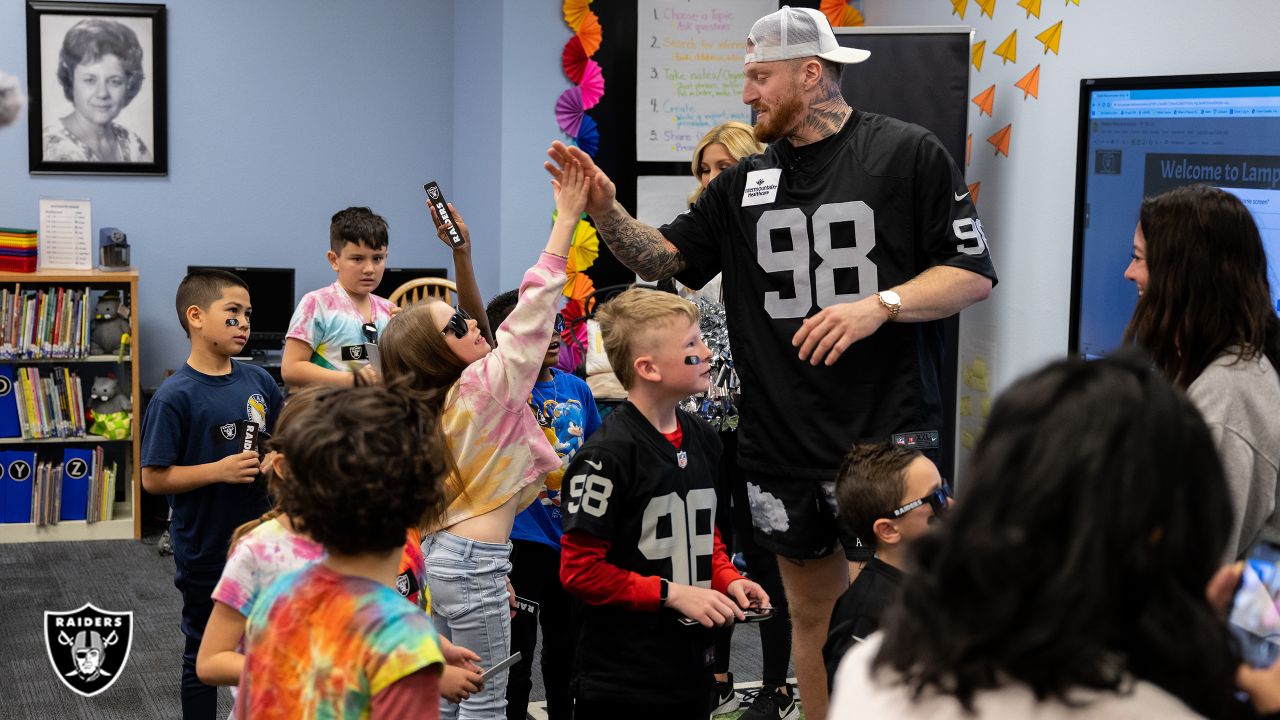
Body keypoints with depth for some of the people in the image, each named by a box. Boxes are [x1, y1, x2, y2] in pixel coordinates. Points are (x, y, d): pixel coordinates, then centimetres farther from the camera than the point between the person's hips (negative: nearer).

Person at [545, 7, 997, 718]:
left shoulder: (907, 153, -4)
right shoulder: (745, 183, 12)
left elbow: (975, 275, -5)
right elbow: (664, 259, 14)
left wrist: (881, 304, -20)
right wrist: (606, 211, -5)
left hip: (884, 430, -5)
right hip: (781, 441, 5)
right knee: (812, 613, 14)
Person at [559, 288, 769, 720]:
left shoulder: (702, 439, 9)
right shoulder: (606, 456, -17)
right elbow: (580, 570, -16)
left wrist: (728, 580, 3)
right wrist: (673, 594, -18)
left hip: (691, 666, 7)